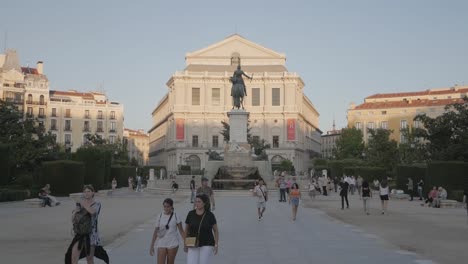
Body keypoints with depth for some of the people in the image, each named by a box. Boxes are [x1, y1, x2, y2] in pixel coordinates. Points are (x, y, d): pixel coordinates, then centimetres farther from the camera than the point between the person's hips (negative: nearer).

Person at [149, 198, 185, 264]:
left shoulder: (176, 216, -5)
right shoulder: (160, 216, 0)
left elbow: (181, 231, 0)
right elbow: (156, 231, 3)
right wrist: (152, 245, 1)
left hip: (173, 244, -1)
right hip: (161, 244, 2)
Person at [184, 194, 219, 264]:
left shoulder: (210, 215, -8)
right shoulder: (191, 214, -4)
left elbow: (216, 230, 1)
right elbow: (186, 229, 8)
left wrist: (216, 245, -6)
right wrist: (185, 244, 5)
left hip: (207, 245, -2)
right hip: (193, 245, 2)